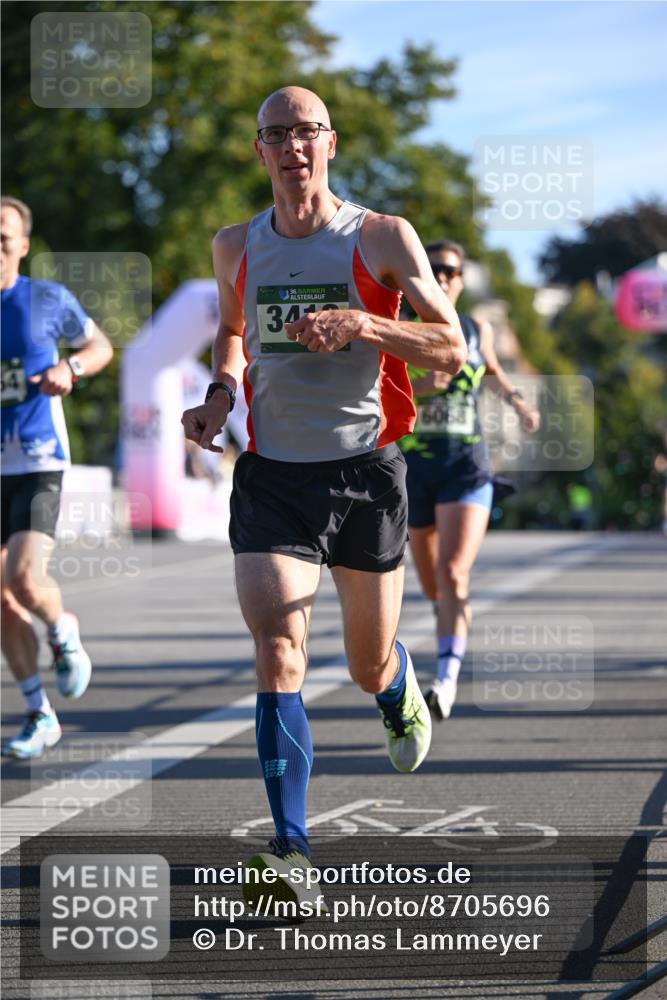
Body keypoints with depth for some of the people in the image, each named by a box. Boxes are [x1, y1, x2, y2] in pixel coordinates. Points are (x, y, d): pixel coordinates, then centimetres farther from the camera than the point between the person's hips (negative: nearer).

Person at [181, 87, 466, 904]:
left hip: (365, 470, -1)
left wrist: (359, 324, -24)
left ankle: (400, 691, 52)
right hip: (271, 474, 1)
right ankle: (291, 845, -17)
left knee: (368, 668, 12)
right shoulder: (235, 247, 6)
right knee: (278, 654, -17)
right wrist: (221, 392, 5)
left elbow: (451, 349, -9)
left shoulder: (382, 239, -5)